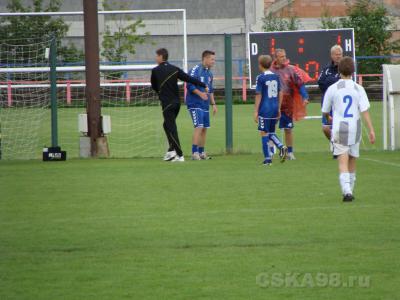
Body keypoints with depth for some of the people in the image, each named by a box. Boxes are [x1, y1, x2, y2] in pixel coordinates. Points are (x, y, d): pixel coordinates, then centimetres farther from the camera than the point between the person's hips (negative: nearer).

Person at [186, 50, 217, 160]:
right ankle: (194, 153, -13)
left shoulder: (209, 73, 15)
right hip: (195, 104, -8)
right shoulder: (195, 70, -10)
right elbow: (190, 85, -17)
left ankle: (201, 152, 17)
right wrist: (200, 93, -30)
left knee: (205, 128, 9)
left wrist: (213, 104, 21)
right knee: (199, 126, -15)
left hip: (205, 105, 8)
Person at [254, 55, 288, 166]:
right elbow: (280, 94, 11)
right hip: (274, 109, 6)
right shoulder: (276, 77, 8)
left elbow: (259, 95, -10)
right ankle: (281, 147, -7)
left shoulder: (261, 78, -9)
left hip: (265, 109, -6)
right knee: (271, 133, 18)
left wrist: (256, 112, -6)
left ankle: (267, 158, 0)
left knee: (264, 133, 1)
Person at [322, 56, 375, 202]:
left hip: (339, 129, -2)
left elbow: (325, 111, 7)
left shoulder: (332, 89, -2)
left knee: (343, 161, -8)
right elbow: (365, 110, -8)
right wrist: (371, 130, -7)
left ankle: (347, 191, -24)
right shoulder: (358, 89, -1)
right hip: (355, 128, 2)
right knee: (352, 161, 16)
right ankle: (350, 191, 24)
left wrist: (329, 118, 30)